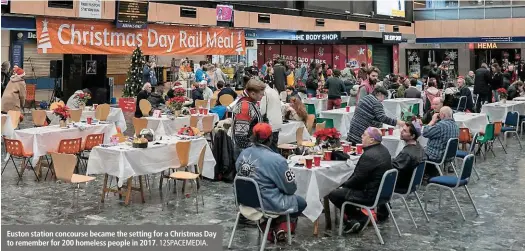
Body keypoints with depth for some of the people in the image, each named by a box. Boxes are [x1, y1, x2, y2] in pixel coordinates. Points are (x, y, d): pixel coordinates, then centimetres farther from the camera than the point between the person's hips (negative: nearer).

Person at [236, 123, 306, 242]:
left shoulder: (243, 154, -5)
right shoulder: (276, 159, -24)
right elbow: (290, 188, -15)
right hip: (268, 203, -6)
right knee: (301, 202, 18)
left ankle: (268, 226, 18)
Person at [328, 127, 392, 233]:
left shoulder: (369, 155, -26)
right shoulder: (383, 150, 5)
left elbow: (358, 178, -20)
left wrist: (344, 185, -2)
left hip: (370, 195, -10)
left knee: (333, 194, -6)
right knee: (344, 188, 25)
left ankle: (359, 217, 2)